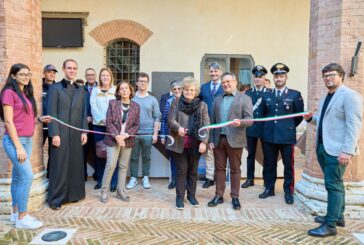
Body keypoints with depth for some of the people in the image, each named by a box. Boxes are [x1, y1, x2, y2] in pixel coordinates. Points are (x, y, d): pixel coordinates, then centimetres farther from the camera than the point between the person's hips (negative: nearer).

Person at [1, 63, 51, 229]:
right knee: (27, 176, -10)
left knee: (18, 177, 13)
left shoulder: (26, 94, 14)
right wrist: (18, 146, -18)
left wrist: (40, 119, -1)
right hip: (14, 141, -8)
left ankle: (15, 213, 22)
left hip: (27, 140, 8)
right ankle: (22, 217, 2)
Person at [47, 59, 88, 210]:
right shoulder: (55, 88, 1)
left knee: (76, 165, 7)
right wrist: (55, 134, -12)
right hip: (61, 133, -4)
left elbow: (83, 113, 12)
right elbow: (52, 113, -5)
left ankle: (74, 193, 20)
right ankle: (56, 199, 10)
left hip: (76, 134, 4)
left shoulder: (81, 90, 14)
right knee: (59, 166, 0)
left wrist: (84, 131, 3)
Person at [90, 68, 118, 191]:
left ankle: (113, 182, 4)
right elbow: (93, 107, 1)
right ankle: (100, 180, 17)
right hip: (99, 125, 2)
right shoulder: (95, 91, 11)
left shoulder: (116, 90, 7)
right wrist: (103, 119, -13)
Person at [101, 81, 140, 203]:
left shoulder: (136, 106, 4)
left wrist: (126, 135, -13)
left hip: (127, 141, 3)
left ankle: (121, 191, 20)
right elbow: (109, 122, -6)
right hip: (113, 139, -2)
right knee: (111, 165, -5)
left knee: (123, 166, 9)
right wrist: (116, 136, -17)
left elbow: (136, 125, 1)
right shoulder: (112, 103, -1)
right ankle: (104, 191, 10)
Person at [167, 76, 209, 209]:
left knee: (193, 170, 12)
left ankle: (191, 195, 26)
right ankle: (179, 197, 16)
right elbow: (171, 120, -4)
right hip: (179, 143, -1)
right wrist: (178, 128, -26)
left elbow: (206, 125, -2)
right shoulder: (176, 102, 4)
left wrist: (204, 142, -13)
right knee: (181, 170, 5)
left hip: (196, 144, 1)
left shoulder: (202, 105, 3)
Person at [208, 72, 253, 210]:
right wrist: (211, 139, 4)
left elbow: (249, 119, -8)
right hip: (218, 139, 4)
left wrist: (240, 122, -29)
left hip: (234, 140, -4)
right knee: (219, 168, 9)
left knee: (235, 169, 6)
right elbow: (213, 121, 11)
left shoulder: (245, 98, 0)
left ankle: (235, 197, 17)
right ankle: (219, 195, 20)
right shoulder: (217, 99, 13)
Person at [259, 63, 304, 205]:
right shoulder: (266, 95, 9)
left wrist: (289, 127, 9)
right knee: (269, 164, 11)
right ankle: (269, 188, 26)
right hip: (269, 136, 3)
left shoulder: (295, 95, -1)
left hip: (287, 137, -3)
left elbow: (299, 116, 5)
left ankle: (288, 192, 20)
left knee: (288, 165, 7)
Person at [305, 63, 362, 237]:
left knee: (333, 184, -5)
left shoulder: (350, 96, -11)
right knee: (335, 183, 18)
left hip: (337, 149, -9)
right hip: (323, 147, 9)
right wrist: (311, 118, 6)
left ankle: (330, 225, 4)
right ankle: (338, 216, 31)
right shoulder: (325, 98, 17)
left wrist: (347, 151, -24)